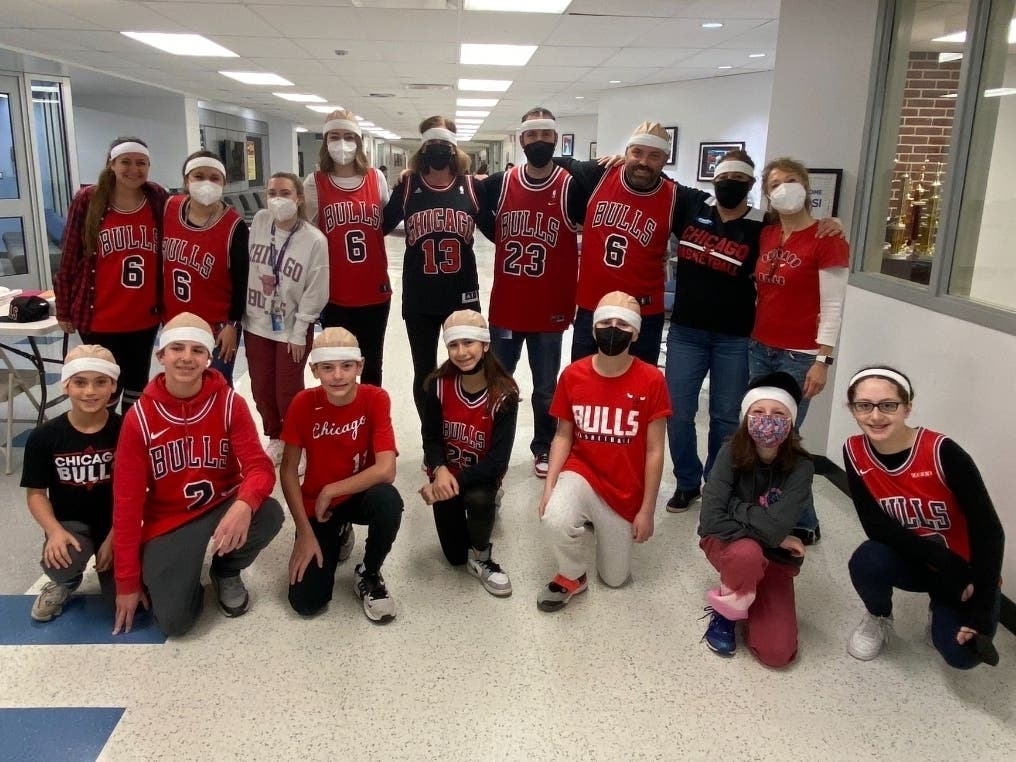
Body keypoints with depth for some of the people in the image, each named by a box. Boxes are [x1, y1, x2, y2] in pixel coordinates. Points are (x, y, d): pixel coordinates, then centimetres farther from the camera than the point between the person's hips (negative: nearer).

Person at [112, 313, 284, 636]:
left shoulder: (229, 404, -12)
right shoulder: (139, 418, -13)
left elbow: (259, 466, -20)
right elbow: (127, 502, -9)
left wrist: (244, 504, -45)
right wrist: (127, 582, -8)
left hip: (222, 506, 1)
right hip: (168, 520, -1)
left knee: (269, 514, -32)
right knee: (174, 620, -19)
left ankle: (226, 571, 3)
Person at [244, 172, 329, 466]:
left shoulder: (315, 240, -17)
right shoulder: (259, 221, -5)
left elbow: (315, 292, -13)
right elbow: (245, 266, 7)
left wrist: (298, 332, -12)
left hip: (292, 328, -4)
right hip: (256, 324, 4)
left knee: (288, 393, 3)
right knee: (261, 388, 14)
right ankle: (275, 439, 36)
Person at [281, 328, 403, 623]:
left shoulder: (375, 399, -20)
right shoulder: (304, 403, -16)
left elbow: (386, 470, -28)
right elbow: (288, 469, -10)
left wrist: (329, 491, -21)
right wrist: (305, 532, -15)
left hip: (360, 496, -1)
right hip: (316, 505, 1)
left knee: (388, 499, -38)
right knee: (305, 602, -12)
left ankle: (369, 575, -7)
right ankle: (337, 536, 21)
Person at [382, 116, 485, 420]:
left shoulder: (471, 186, 2)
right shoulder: (408, 185, 2)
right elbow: (382, 226, 8)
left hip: (462, 294, 0)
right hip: (419, 297, 0)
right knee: (424, 373, 11)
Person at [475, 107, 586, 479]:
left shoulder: (572, 187, -8)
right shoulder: (499, 184, 1)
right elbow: (487, 226, 14)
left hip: (549, 308, -2)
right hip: (505, 307, 2)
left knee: (546, 388, 12)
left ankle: (544, 448, 30)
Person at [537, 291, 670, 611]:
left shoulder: (651, 380, -14)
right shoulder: (572, 375, -8)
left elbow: (654, 451, -9)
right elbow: (563, 435, 2)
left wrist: (647, 510, -7)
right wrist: (550, 484, -11)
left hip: (626, 492, 0)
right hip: (581, 474, 0)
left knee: (615, 579, 10)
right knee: (555, 522, -34)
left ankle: (606, 528, 41)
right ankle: (572, 577, 1)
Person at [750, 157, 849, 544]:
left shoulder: (827, 239, -10)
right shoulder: (765, 235, 8)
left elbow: (833, 307, -12)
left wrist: (822, 361, -16)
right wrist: (748, 338, 12)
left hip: (799, 356, -6)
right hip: (759, 349, 6)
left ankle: (803, 523, 14)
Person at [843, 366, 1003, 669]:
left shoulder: (942, 452, -26)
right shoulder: (855, 452, -15)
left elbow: (989, 532, -22)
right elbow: (876, 526, -18)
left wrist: (981, 612, -23)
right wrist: (944, 562, -27)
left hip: (965, 571, -2)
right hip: (915, 562, 2)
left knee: (962, 654, -21)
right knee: (866, 561, -29)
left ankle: (941, 611, 15)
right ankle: (878, 617, 5)